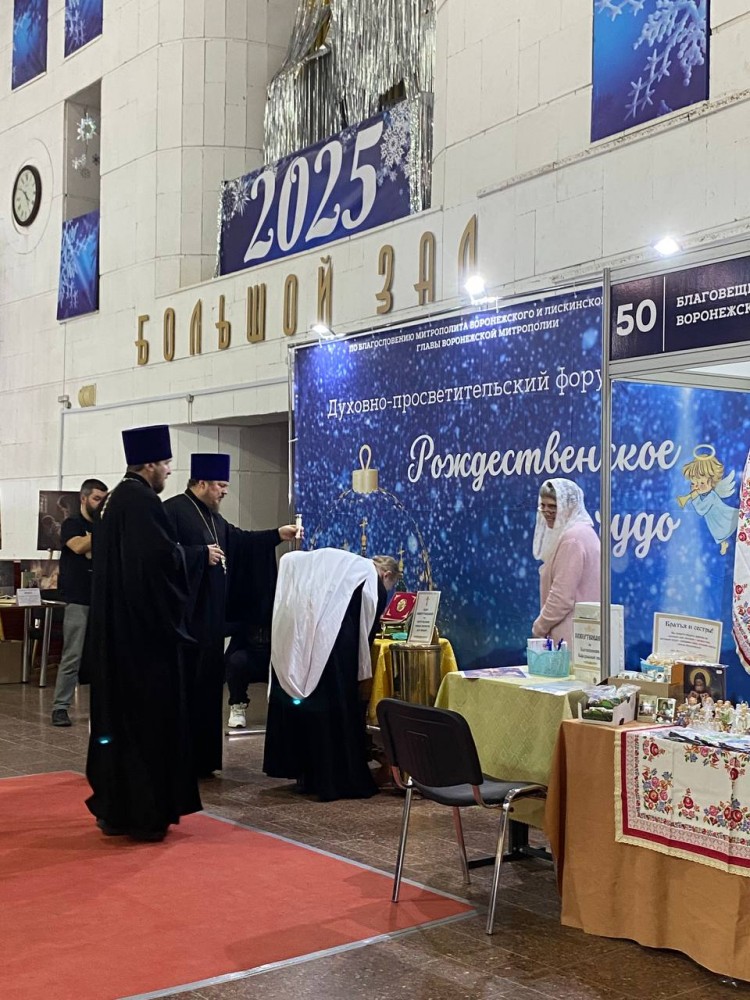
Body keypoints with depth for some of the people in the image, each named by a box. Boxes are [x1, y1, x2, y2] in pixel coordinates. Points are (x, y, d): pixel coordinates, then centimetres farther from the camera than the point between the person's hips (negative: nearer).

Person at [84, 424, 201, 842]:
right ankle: (143, 813, 2)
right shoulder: (143, 502, -16)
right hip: (145, 626, -10)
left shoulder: (115, 499, 14)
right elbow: (165, 559, -24)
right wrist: (182, 553, -6)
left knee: (119, 712, 13)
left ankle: (114, 807, 20)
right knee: (147, 716, -3)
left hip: (115, 625, 10)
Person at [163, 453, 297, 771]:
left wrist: (276, 535, 13)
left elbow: (238, 540, 21)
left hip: (210, 616, 10)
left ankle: (201, 758, 19)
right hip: (184, 614, -9)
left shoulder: (211, 516, 17)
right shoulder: (173, 510, -12)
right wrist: (203, 554, -18)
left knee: (207, 682, 11)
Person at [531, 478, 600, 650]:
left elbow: (562, 597, -19)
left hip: (572, 636, -10)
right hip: (582, 631, 10)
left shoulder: (572, 539, -15)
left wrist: (539, 627, -7)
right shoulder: (583, 531, 17)